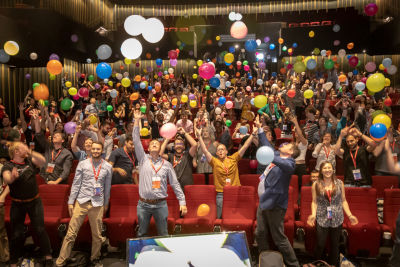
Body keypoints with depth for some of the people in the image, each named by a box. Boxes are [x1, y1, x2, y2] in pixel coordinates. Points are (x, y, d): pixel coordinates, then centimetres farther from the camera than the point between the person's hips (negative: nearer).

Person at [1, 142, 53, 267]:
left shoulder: (29, 160, 3)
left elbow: (43, 161, -13)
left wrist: (30, 152, -26)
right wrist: (12, 176, -52)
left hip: (35, 201, 2)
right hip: (18, 204, -2)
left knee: (40, 229, 3)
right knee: (16, 234, 6)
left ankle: (48, 257, 15)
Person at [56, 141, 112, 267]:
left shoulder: (108, 167, 4)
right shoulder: (82, 164, 2)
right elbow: (76, 184, 3)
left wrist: (106, 204, 16)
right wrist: (70, 202, 1)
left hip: (97, 204, 1)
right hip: (81, 201, -1)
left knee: (97, 235, 10)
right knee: (71, 233, -2)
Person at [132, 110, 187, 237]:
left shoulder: (166, 164, 5)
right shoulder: (143, 159, 4)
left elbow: (175, 184, 5)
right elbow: (136, 141, -5)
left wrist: (182, 202, -1)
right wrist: (137, 121, -10)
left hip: (160, 204, 0)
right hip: (143, 204, 0)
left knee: (163, 234, 8)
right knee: (141, 234, 10)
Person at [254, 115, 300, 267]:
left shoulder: (289, 162, -12)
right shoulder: (276, 155, 13)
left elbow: (286, 165, -36)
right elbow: (267, 145, 27)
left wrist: (270, 157, -51)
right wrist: (259, 128, 27)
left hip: (275, 204, -9)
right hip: (264, 202, 9)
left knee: (279, 238, -4)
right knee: (260, 234, 15)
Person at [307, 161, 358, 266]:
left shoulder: (339, 183, 4)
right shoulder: (316, 185, 0)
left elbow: (343, 201, 7)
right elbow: (314, 202, 0)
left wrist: (350, 215, 0)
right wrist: (313, 214, -14)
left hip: (337, 219, 2)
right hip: (322, 220, -1)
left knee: (335, 245, 12)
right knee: (320, 245, 2)